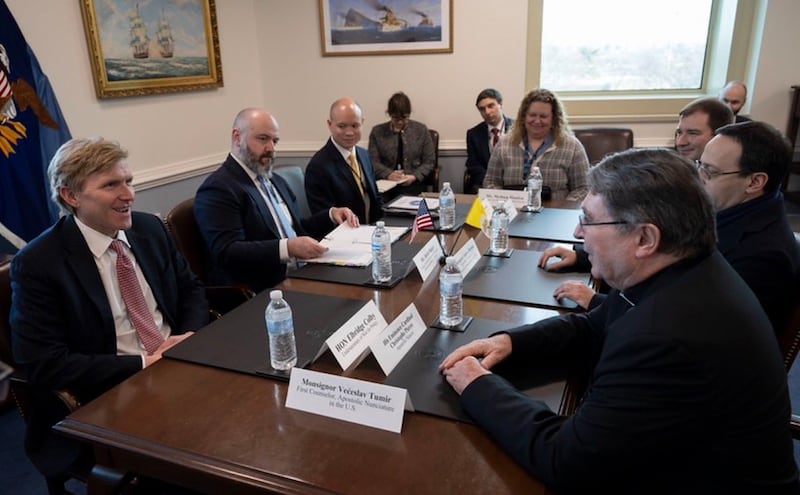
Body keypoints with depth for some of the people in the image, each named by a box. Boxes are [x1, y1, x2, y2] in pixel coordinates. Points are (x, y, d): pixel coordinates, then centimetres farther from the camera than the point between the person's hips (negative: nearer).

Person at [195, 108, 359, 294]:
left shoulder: (275, 181, 19)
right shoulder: (218, 189, -8)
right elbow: (227, 253, -19)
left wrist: (331, 215, 7)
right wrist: (287, 248, -29)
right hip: (260, 294, -8)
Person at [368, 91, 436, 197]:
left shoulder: (421, 130, 9)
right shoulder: (377, 132, 10)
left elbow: (429, 162, 7)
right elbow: (373, 162, 4)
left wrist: (414, 177, -11)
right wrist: (388, 175, -16)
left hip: (414, 184, 0)